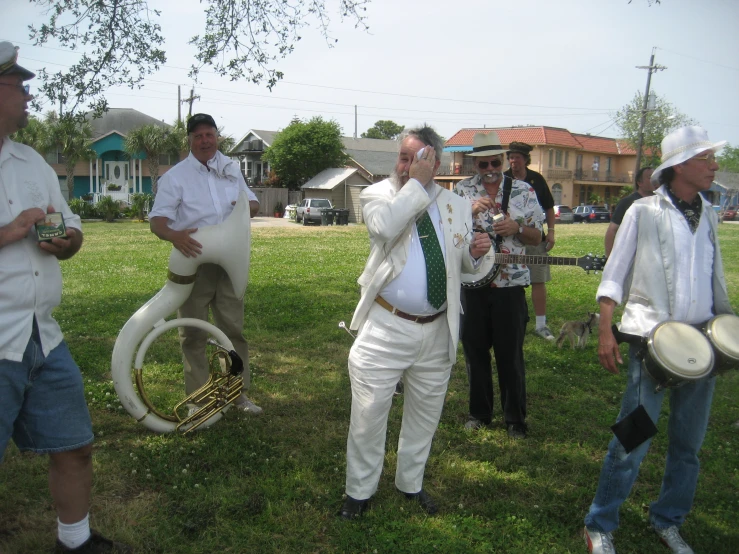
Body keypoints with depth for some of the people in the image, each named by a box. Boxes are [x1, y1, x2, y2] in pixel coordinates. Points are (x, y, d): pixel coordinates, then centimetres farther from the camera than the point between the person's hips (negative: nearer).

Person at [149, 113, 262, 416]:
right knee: (193, 333, 4)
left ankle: (238, 392, 23)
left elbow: (252, 202, 18)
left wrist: (248, 206, -8)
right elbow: (157, 219, -15)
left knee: (234, 328, 10)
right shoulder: (176, 176, -5)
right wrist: (174, 235, -38)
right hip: (193, 264, -4)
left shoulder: (231, 169, 11)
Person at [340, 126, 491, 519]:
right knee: (369, 412, 3)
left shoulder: (456, 206, 8)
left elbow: (461, 263, 16)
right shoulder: (378, 194, -3)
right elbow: (385, 225, -27)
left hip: (437, 331, 4)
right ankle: (359, 491, 23)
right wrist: (415, 185, -21)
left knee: (425, 413, 17)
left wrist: (475, 253, -6)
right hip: (386, 327, -4)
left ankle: (410, 483, 38)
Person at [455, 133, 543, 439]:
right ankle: (479, 412, 26)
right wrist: (471, 211, -16)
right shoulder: (463, 189, 4)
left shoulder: (524, 191, 3)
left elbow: (536, 238, 7)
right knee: (475, 350, 9)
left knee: (510, 354, 4)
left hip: (510, 285, -1)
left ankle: (515, 418, 18)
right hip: (472, 282, 1)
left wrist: (516, 228, -13)